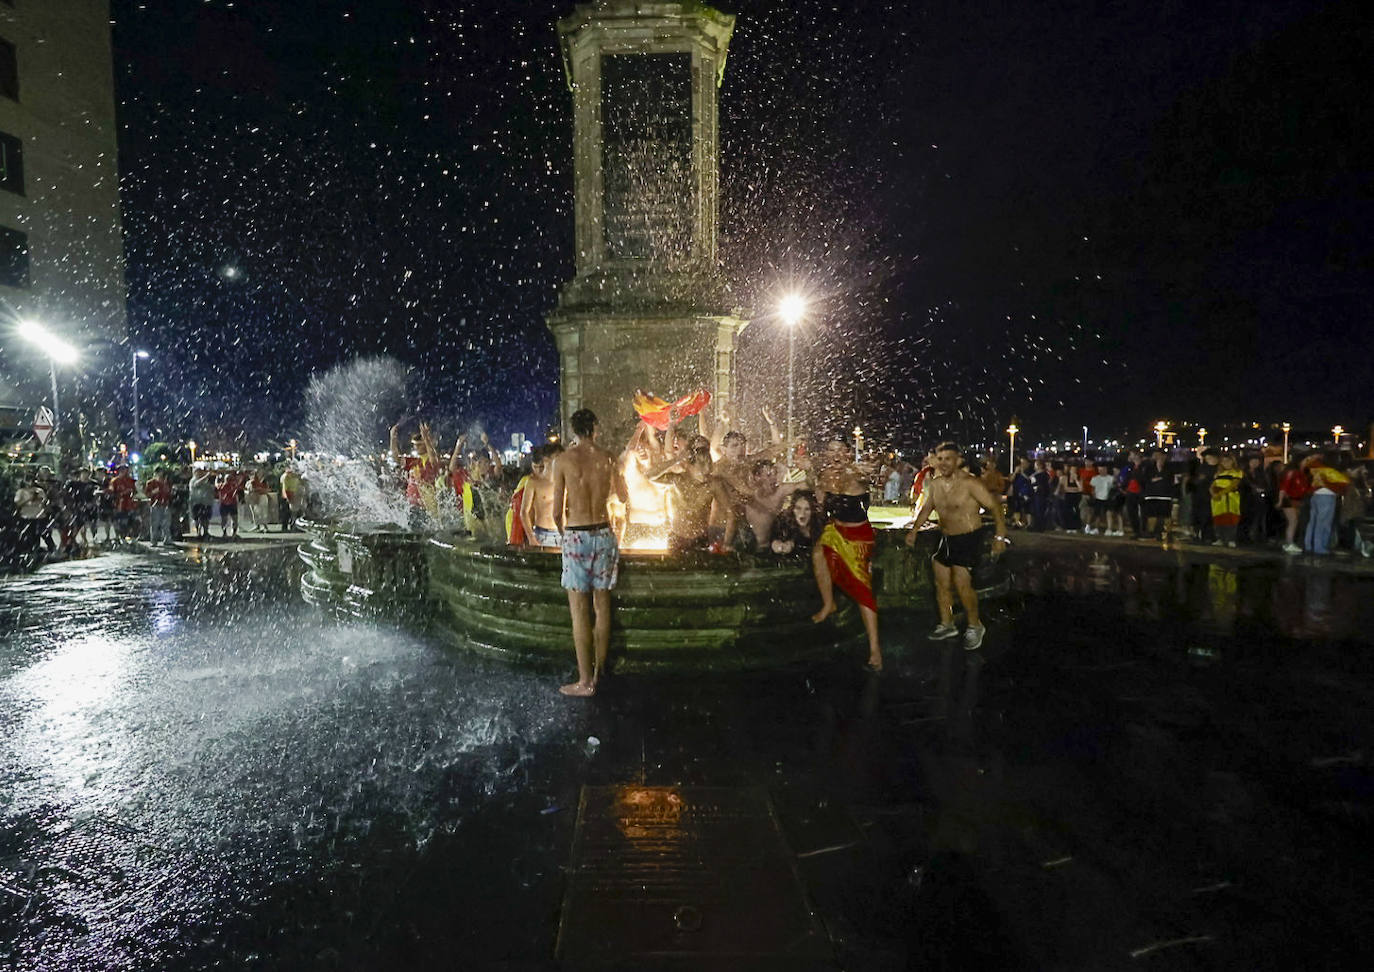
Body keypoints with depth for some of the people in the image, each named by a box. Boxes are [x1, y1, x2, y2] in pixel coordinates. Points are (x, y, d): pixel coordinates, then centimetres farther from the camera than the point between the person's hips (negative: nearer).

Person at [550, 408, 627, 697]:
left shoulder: (563, 460, -6)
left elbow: (557, 511, -5)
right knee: (602, 606, 12)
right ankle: (599, 671, 22)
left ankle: (585, 681, 5)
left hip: (576, 536, -3)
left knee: (579, 611, 1)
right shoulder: (608, 459, 3)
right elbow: (624, 496, 19)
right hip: (604, 533, 4)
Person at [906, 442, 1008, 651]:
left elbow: (995, 507, -17)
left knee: (962, 584, -13)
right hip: (946, 539, 7)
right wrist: (914, 530, 13)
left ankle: (975, 626, 9)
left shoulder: (969, 483, -18)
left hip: (968, 540, -7)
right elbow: (926, 509, 20)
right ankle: (947, 625, 28)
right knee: (942, 584, 11)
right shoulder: (934, 485, 4)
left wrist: (1000, 536, -24)